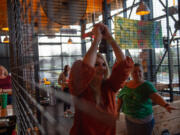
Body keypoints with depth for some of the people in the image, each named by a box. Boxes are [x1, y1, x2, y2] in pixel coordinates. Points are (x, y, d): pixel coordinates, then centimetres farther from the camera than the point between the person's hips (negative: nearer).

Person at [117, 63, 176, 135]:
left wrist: (166, 105, -46)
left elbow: (155, 96, -30)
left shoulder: (147, 85, -14)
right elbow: (120, 99, 7)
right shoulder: (126, 85, -3)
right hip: (129, 119, 4)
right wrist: (117, 111, 7)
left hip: (144, 121, -3)